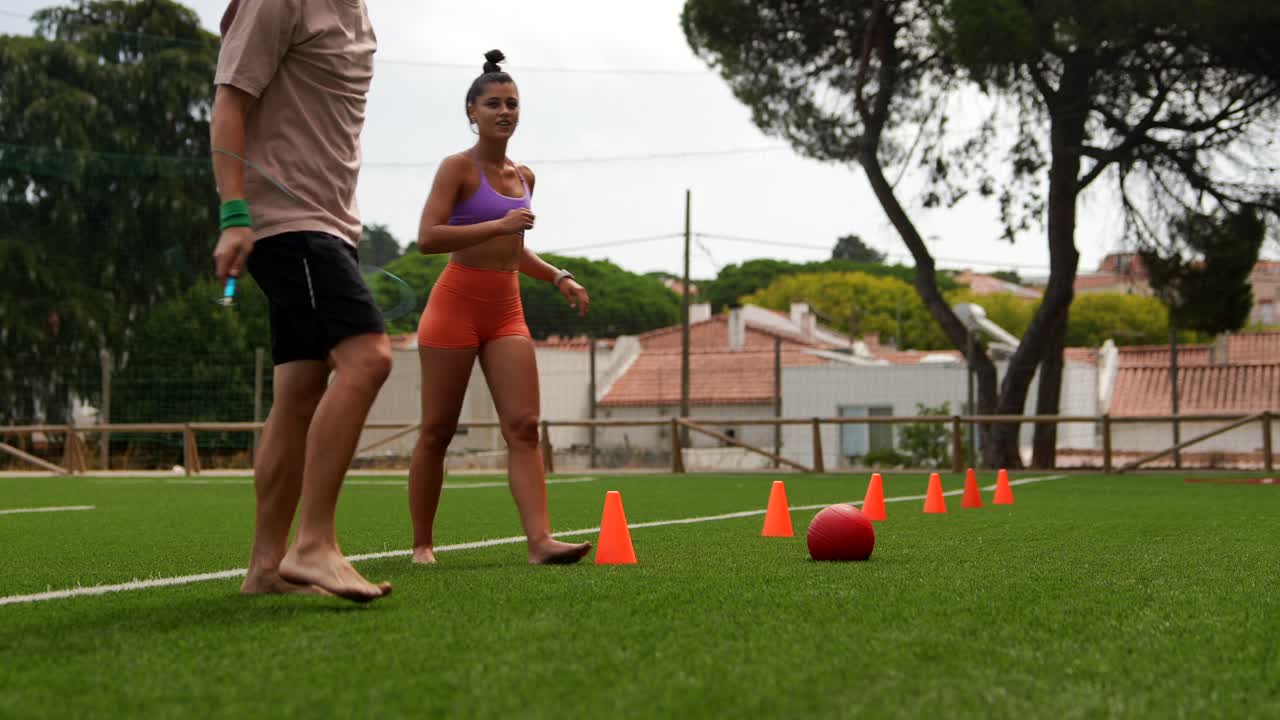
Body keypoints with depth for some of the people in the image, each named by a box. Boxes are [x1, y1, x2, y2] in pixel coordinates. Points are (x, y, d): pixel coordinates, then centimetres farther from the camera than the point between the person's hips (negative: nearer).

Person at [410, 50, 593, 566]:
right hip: (456, 304, -5)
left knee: (523, 427, -9)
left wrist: (559, 277, 15)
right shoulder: (458, 167, -5)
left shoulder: (523, 176, 15)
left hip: (507, 311, 6)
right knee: (437, 431, 1)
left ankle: (539, 540, -17)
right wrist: (498, 225, -23)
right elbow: (427, 238, -18)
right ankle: (421, 545, 12)